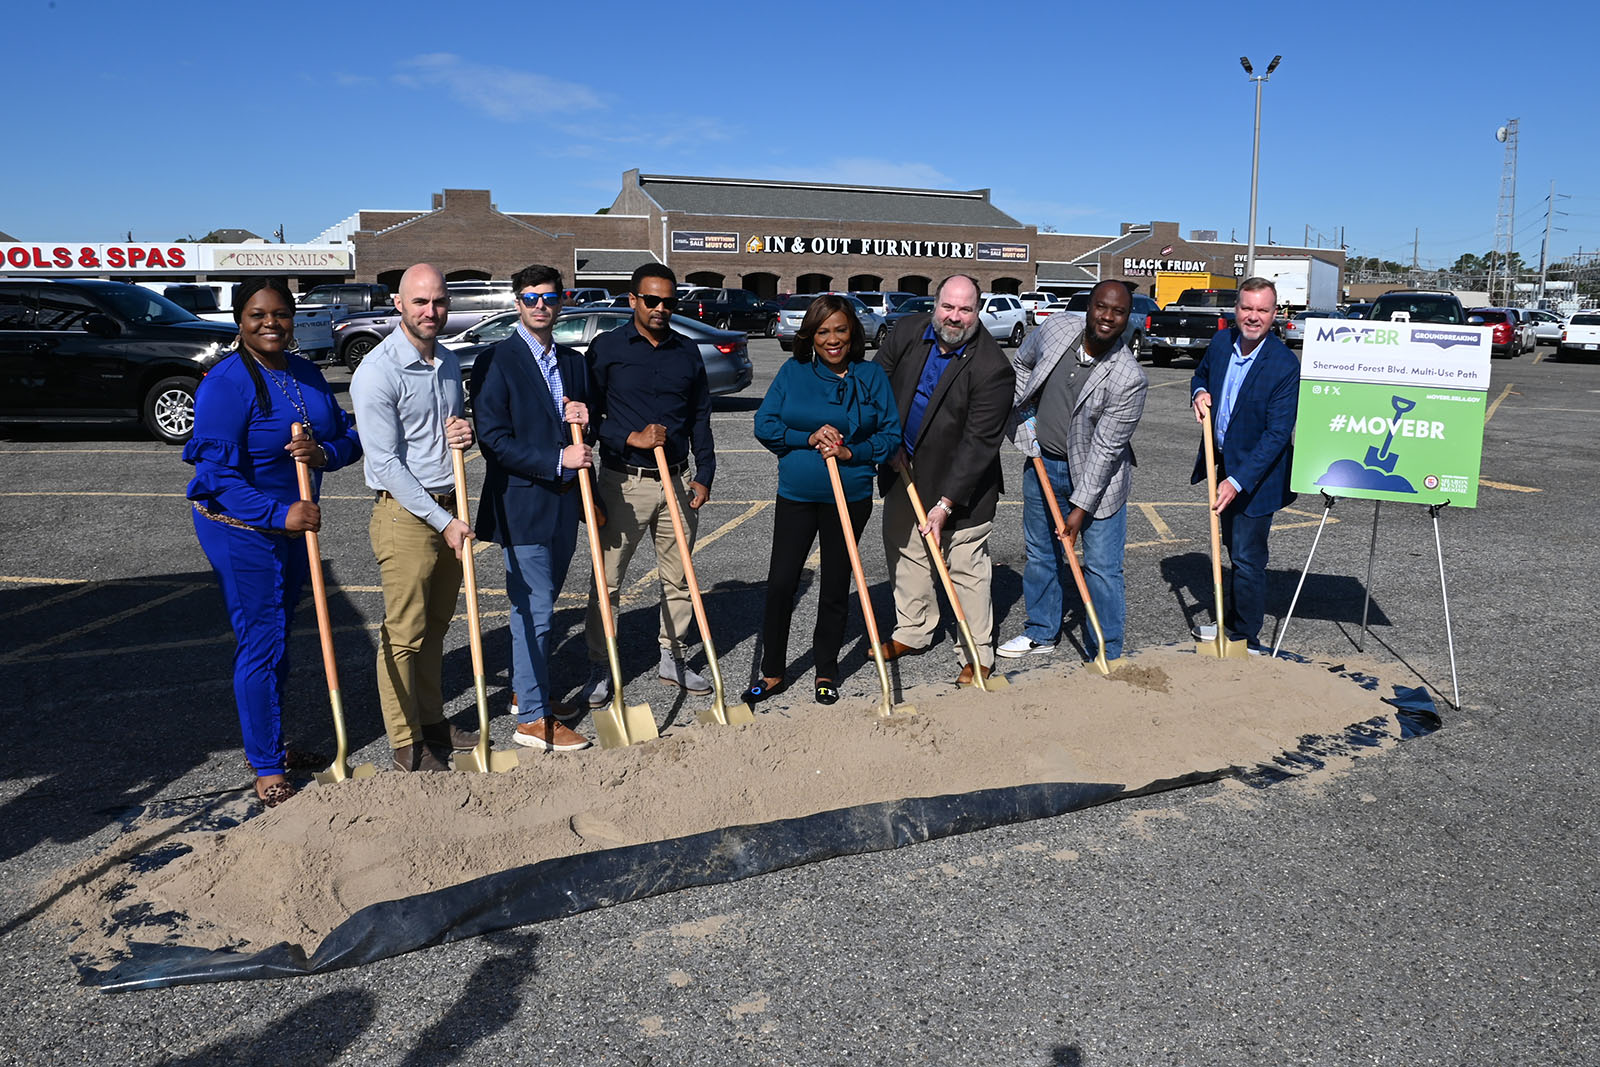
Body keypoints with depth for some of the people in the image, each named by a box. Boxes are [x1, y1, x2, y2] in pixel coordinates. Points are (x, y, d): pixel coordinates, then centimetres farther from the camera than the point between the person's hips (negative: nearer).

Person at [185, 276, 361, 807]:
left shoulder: (307, 374, 5)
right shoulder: (226, 383, -17)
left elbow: (349, 437, 5)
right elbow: (217, 471, -22)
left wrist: (323, 452, -17)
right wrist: (280, 515, -31)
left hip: (294, 524, 8)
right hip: (240, 529, -8)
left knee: (279, 638, 18)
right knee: (261, 644, -3)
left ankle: (274, 745, 34)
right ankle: (266, 769, 11)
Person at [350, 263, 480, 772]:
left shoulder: (449, 362, 10)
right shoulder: (378, 371, -13)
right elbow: (386, 464, -16)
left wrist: (463, 434, -1)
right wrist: (443, 521, -18)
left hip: (448, 505, 7)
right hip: (404, 511, -7)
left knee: (436, 625, 15)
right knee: (404, 633, -1)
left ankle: (432, 722, 27)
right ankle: (407, 744, 10)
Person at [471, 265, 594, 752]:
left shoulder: (574, 362, 13)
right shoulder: (496, 362, -9)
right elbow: (493, 439, -15)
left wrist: (584, 417, -3)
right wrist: (557, 459, -21)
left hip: (564, 500, 7)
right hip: (522, 503, -7)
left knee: (542, 606, 18)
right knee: (533, 610, -3)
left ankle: (529, 691, 33)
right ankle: (532, 719, 6)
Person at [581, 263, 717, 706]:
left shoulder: (688, 352, 9)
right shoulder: (606, 348, -2)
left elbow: (700, 419, 13)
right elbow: (588, 414, -4)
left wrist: (704, 475, 6)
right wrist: (632, 438, -16)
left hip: (676, 481, 4)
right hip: (622, 482, -3)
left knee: (679, 578, 10)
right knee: (607, 579, 1)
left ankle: (672, 657, 25)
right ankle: (600, 668, 14)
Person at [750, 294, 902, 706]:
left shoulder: (871, 375, 0)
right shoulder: (793, 372, 1)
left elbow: (891, 434, 1)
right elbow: (764, 424, -1)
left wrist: (851, 452, -14)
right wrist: (809, 438, -14)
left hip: (851, 497, 0)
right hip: (796, 494, 1)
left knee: (835, 586, 10)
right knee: (780, 583, -1)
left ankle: (826, 672, 26)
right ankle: (771, 673, 15)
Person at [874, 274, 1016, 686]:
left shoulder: (992, 368, -24)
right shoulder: (908, 332, -7)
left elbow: (979, 443, -24)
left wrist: (946, 503, -26)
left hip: (960, 481, -6)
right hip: (905, 470, 6)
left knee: (967, 566, -1)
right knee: (906, 551, 17)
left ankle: (977, 656, 12)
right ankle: (913, 632, 36)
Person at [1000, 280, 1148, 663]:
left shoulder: (1129, 379, -24)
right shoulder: (1054, 328, -10)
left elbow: (1105, 448, -22)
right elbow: (1021, 364, 12)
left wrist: (1081, 507, -21)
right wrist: (1025, 416, 2)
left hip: (1096, 476, -5)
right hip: (1042, 463, 5)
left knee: (1102, 568, -2)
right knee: (1041, 554, 18)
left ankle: (1105, 656, 12)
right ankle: (1042, 633, 36)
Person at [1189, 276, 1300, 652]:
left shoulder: (1285, 366, -23)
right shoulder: (1222, 340, -3)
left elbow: (1277, 434, -24)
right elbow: (1201, 373, 18)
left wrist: (1237, 481, -30)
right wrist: (1199, 393, -7)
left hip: (1256, 472, -7)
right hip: (1223, 464, 7)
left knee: (1247, 557, -1)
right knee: (1233, 550, 21)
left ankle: (1246, 639, 15)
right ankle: (1230, 623, 37)